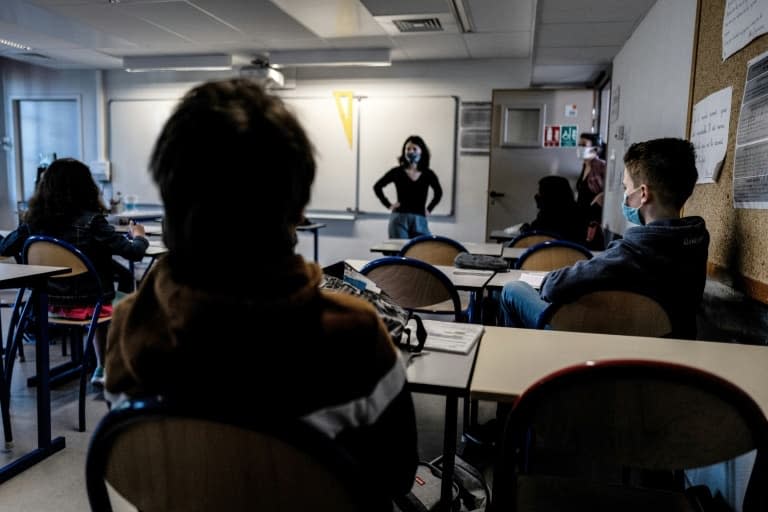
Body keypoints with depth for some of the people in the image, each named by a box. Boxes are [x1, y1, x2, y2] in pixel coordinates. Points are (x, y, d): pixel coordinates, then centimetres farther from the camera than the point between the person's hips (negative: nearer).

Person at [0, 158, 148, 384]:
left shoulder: (35, 220, -5)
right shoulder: (91, 221, -19)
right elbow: (133, 252, -18)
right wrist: (139, 236, 4)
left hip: (50, 301, 5)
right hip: (86, 303, -5)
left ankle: (102, 368, 38)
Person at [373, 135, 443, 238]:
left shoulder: (428, 174, 6)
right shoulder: (397, 172, 1)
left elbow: (438, 192, 25)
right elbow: (377, 187, 9)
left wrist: (429, 209, 15)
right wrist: (388, 205, 4)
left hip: (420, 221, 2)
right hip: (399, 219, -2)